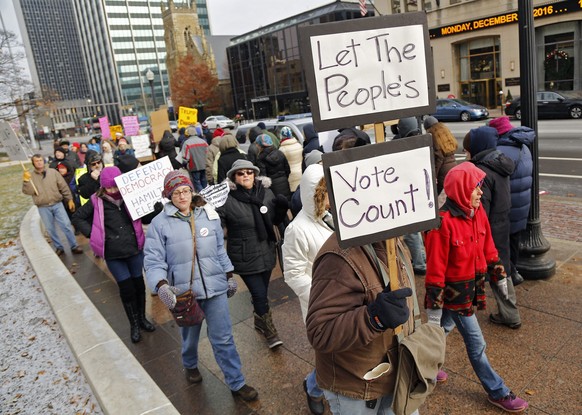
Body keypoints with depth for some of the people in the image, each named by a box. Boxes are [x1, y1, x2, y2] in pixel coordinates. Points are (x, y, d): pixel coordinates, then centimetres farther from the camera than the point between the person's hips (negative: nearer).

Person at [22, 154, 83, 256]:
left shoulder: (53, 172, 2)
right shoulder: (30, 176, 2)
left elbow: (64, 187, 4)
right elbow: (28, 192, -9)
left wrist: (70, 199, 2)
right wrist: (26, 181, -23)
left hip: (57, 204, 0)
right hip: (43, 208, 0)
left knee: (66, 225, -3)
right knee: (50, 229, 8)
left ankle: (74, 246, 7)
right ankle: (58, 247, 22)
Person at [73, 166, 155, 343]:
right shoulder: (97, 201, -6)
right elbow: (77, 218, 5)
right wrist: (92, 234, -4)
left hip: (135, 249, 1)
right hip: (114, 254, -1)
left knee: (139, 284, 13)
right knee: (127, 288, 4)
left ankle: (142, 318, 34)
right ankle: (134, 325, 23)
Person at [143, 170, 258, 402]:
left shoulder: (209, 215, -1)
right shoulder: (160, 223, -11)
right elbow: (153, 260, -12)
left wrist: (229, 276, 13)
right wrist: (161, 286, -27)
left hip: (215, 287, 1)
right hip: (184, 292, -1)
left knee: (223, 338, 7)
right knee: (190, 336, 23)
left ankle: (237, 383, 23)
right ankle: (190, 365, 53)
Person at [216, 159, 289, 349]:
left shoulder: (266, 192, 0)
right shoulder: (227, 200, -14)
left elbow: (275, 221, 9)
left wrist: (281, 208, -10)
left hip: (266, 253, 5)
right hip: (244, 257, -5)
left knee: (261, 292, 19)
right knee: (260, 295, -3)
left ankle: (259, 321, 46)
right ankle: (270, 331, 20)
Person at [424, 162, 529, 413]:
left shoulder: (477, 212, -2)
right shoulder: (443, 222, -27)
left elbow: (488, 247, 11)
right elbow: (435, 266, -23)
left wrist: (499, 276, 17)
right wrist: (433, 305, -19)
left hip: (471, 286, 8)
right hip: (453, 292, -8)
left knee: (443, 329, 24)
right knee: (476, 343, 8)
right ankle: (497, 392, 28)